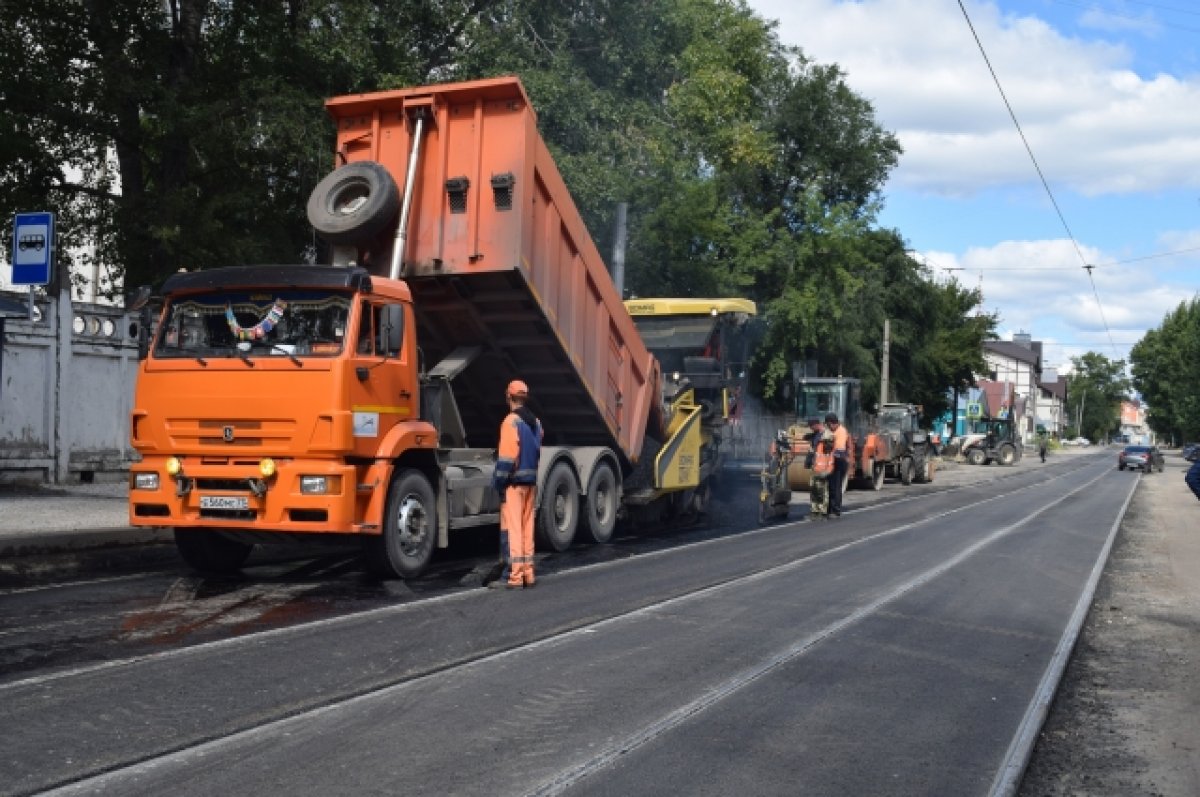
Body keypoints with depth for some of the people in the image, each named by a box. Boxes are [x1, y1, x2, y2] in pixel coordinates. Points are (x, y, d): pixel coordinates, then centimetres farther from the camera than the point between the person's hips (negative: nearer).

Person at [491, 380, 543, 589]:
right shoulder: (535, 421, 11)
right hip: (531, 481, 7)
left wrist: (500, 483, -12)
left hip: (514, 482, -7)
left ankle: (514, 576, -5)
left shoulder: (511, 421, -13)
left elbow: (507, 456, -17)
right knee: (527, 527, 13)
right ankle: (528, 573, 18)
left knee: (511, 528, -4)